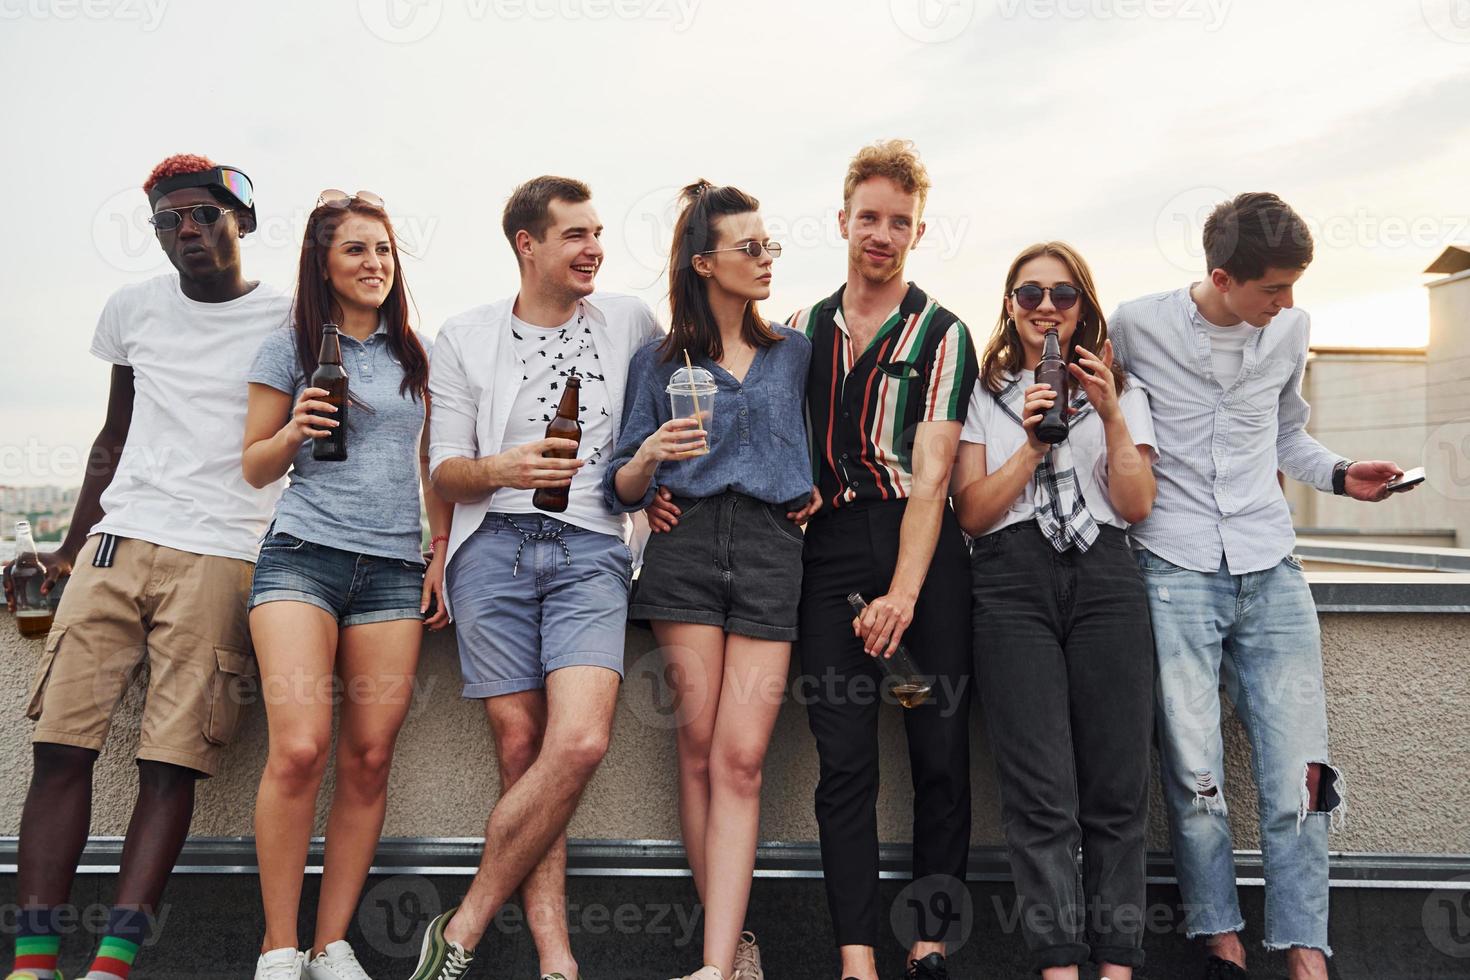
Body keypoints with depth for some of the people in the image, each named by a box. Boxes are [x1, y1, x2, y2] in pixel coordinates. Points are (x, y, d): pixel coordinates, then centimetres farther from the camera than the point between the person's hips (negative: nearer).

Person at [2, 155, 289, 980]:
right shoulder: (134, 309, 16)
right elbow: (116, 438, 22)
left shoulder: (289, 320, 5)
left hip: (222, 560, -3)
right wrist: (74, 546, 18)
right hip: (118, 543, 4)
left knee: (172, 764, -8)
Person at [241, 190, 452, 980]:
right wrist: (295, 431, -9)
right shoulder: (291, 348, 8)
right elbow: (254, 467, 11)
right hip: (301, 557, -2)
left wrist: (442, 555, 11)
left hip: (393, 570, 3)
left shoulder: (416, 355, 15)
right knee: (299, 747, -15)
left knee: (370, 759, -2)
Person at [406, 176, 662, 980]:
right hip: (494, 547, 0)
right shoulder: (464, 339, 10)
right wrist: (500, 469, -13)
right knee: (520, 749, -4)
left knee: (580, 741, -18)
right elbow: (445, 472, 8)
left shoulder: (630, 321, 12)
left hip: (591, 550, 0)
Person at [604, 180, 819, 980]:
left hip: (771, 548, 1)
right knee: (699, 748, -2)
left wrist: (813, 490, 12)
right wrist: (650, 458, -10)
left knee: (741, 758, -8)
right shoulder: (658, 361, 11)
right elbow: (622, 488, 9)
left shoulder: (794, 351, 16)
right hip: (685, 545, 0)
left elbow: (811, 437, 31)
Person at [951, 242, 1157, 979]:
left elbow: (1136, 506, 7)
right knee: (1040, 792, -6)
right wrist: (1032, 442, -5)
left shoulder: (1122, 392, 19)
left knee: (1117, 786, -2)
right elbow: (971, 515, 6)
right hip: (1012, 583, -1)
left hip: (1105, 579, 2)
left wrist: (1110, 416, -3)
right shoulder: (984, 394, 15)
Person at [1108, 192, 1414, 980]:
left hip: (1270, 568, 3)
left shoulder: (1289, 331, 10)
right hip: (1175, 568, -3)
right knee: (1194, 771, -3)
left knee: (1300, 769, -3)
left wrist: (1340, 474, 6)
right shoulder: (1137, 325, -2)